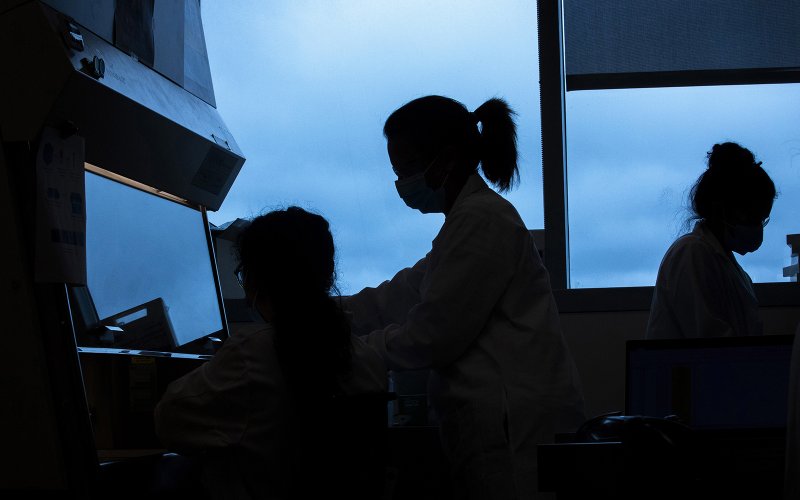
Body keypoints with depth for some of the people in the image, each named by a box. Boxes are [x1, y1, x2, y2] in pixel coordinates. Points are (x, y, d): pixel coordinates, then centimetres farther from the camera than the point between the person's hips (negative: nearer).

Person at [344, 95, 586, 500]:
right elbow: (402, 295, 22)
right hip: (496, 419, 10)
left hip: (512, 421, -10)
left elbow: (431, 334, -16)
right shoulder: (470, 216, 17)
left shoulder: (481, 220, -15)